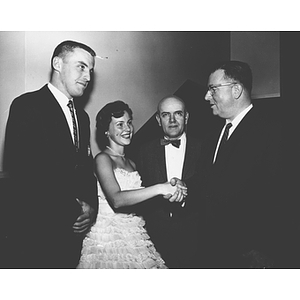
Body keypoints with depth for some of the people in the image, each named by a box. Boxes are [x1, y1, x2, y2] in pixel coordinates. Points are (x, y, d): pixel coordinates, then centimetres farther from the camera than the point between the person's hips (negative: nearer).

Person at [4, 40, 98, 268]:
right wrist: (74, 209, -15)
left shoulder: (82, 116, 15)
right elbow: (21, 169, -20)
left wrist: (91, 207, -4)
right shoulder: (27, 105, -10)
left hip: (74, 232, 7)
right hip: (36, 232, -7)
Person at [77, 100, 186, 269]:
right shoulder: (102, 159, -9)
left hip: (135, 237, 6)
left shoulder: (131, 163, 13)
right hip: (109, 236, -6)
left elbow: (137, 199, 8)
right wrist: (159, 188, -27)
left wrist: (171, 190, -4)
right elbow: (116, 200, -24)